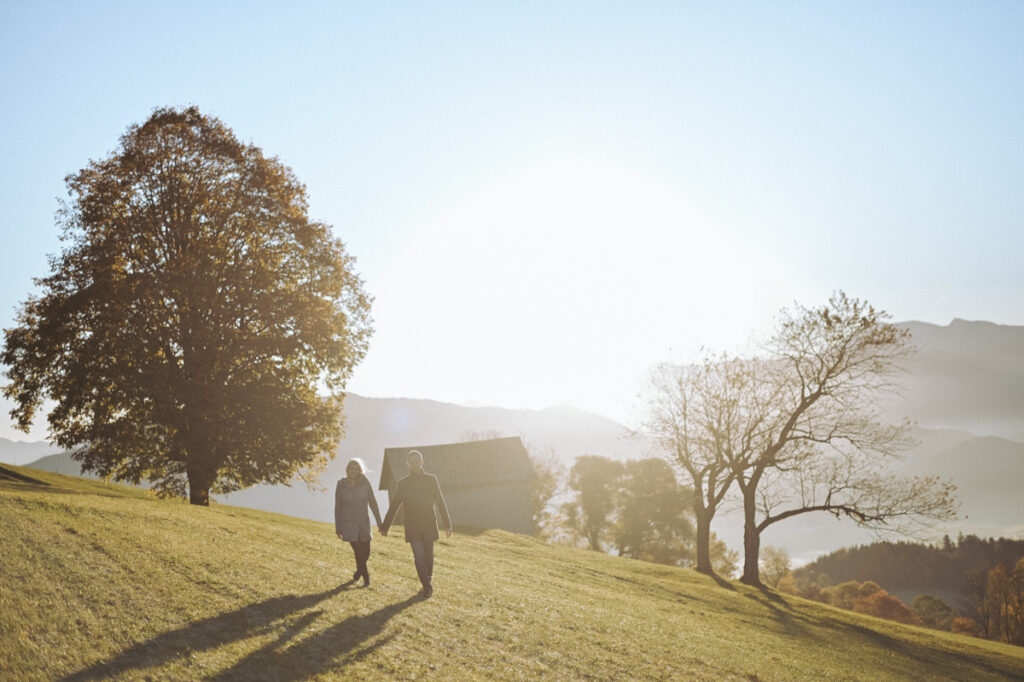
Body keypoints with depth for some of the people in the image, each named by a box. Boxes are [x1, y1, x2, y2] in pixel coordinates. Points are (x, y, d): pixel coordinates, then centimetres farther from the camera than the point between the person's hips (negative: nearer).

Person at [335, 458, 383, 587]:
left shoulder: (365, 483, -4)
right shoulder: (341, 485, -6)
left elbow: (373, 503, -1)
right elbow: (338, 507, 1)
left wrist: (379, 522, -4)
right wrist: (338, 527, 2)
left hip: (363, 523, 2)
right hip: (348, 524, -2)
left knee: (365, 553, 3)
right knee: (358, 552, -10)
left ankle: (357, 575, 29)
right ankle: (366, 579, 6)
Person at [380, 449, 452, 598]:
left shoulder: (431, 480, 1)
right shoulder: (402, 484, 3)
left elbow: (440, 503, 1)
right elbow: (393, 507, 8)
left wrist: (447, 524, -2)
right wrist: (385, 527, 9)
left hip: (429, 526, 0)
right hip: (412, 528, 0)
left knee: (428, 557, 6)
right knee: (419, 557, -11)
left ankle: (426, 585, 21)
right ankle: (427, 587, -8)